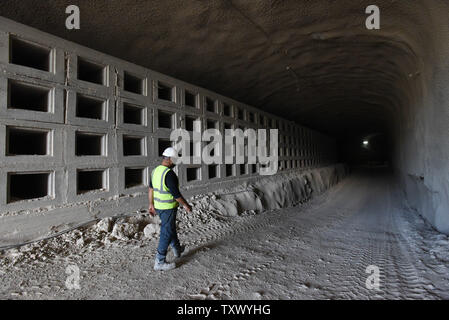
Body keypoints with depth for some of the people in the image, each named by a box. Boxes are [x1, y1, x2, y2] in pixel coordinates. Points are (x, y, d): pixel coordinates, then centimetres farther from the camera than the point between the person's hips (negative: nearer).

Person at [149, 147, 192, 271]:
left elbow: (151, 189, 11)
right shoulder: (169, 174, -25)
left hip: (158, 206, 9)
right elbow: (176, 193, -23)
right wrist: (186, 205, -11)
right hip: (168, 208, -9)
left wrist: (151, 205, 19)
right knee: (166, 234, 2)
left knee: (171, 227, 26)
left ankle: (177, 249, 45)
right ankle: (159, 262, 12)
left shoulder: (155, 171, 4)